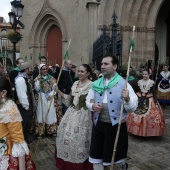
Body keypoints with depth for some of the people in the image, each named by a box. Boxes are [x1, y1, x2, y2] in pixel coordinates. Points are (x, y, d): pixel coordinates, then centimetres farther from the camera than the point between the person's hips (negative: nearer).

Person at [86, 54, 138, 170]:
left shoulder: (123, 84, -9)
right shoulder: (96, 84, 3)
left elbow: (133, 107, -13)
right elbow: (88, 101, 13)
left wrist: (127, 99, -34)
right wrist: (92, 106, -9)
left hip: (116, 126, -3)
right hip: (98, 124, 4)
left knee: (116, 154, 16)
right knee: (96, 155, 12)